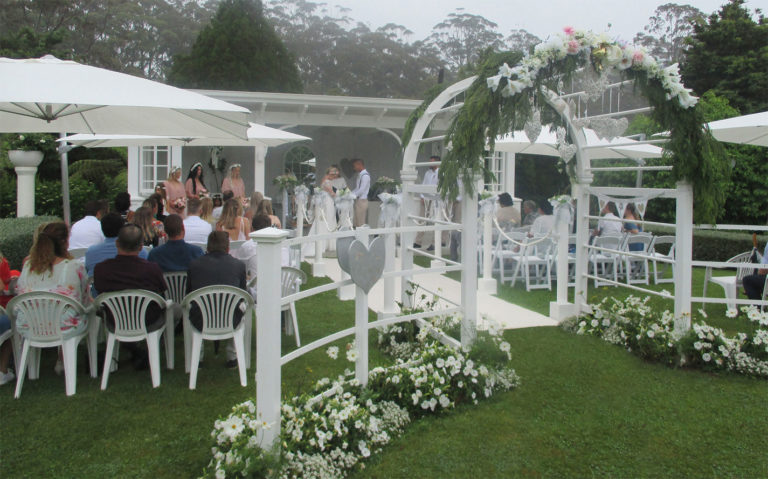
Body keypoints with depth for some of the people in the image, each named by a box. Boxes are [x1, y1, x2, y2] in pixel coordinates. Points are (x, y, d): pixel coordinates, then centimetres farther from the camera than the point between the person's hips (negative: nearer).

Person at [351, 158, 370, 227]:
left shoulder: (365, 176, -14)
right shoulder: (360, 175, 14)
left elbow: (361, 190, -20)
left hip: (362, 201, -9)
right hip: (358, 200, 9)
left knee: (361, 224, -6)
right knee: (357, 223, 9)